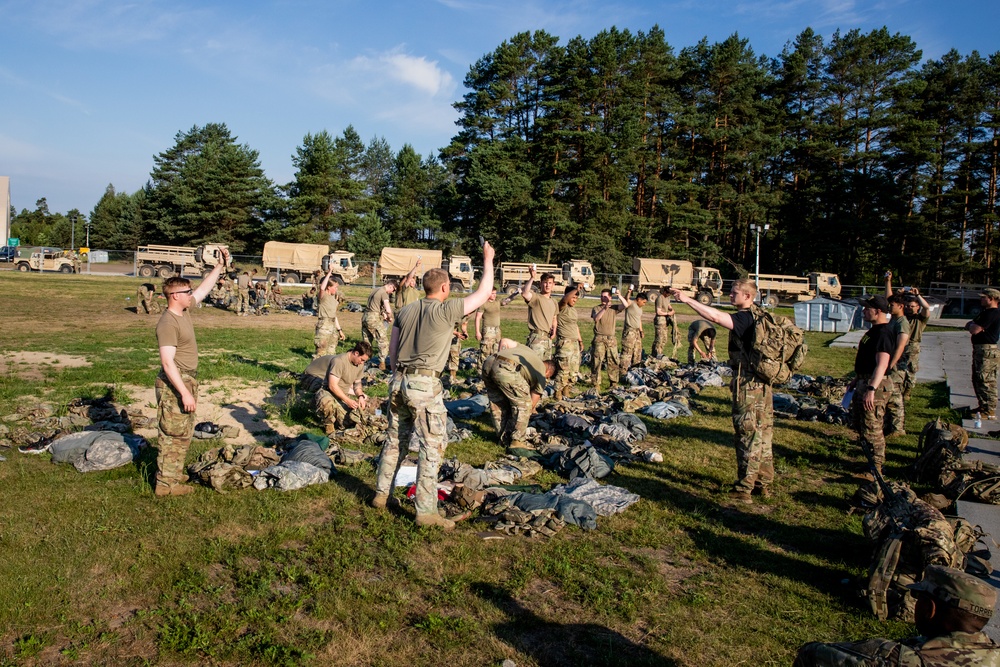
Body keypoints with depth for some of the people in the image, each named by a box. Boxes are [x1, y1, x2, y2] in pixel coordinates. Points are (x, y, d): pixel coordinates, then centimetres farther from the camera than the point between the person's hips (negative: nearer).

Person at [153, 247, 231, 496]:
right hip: (174, 385, -10)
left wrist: (220, 266, 14)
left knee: (184, 433, 18)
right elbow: (167, 362, -26)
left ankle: (173, 473, 30)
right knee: (172, 433, -1)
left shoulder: (184, 311, 5)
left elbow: (204, 289, 19)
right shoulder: (168, 323, -21)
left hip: (187, 381, 10)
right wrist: (185, 392, -28)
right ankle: (165, 483, 8)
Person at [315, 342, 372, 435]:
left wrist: (360, 396, -6)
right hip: (330, 393, -7)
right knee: (327, 402, -43)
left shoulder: (360, 364, 2)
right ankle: (329, 425, -12)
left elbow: (357, 383, 14)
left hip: (345, 394, 7)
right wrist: (347, 400, -28)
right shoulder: (339, 361, -22)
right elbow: (332, 386, -25)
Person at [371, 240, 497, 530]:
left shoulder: (406, 311, 9)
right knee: (432, 446, 0)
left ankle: (381, 494, 29)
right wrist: (488, 259, 8)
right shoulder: (445, 311, -10)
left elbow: (392, 350, 13)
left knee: (395, 439, 19)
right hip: (425, 386, -7)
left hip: (399, 382, 7)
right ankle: (426, 511, 2)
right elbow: (483, 293, -3)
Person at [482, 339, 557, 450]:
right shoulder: (541, 374, 22)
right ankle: (517, 441, 10)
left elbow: (504, 341, 27)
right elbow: (532, 403, 28)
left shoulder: (526, 349, 37)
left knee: (497, 403, 22)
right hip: (506, 370, -7)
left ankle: (504, 438, 29)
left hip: (488, 363, 7)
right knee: (523, 404, 11)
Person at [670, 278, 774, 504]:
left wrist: (687, 300, -29)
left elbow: (715, 317, -32)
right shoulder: (759, 317, 10)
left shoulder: (745, 319, -19)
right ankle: (764, 484, 25)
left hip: (748, 385, -9)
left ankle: (743, 490, 4)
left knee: (747, 436, -3)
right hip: (763, 384, 10)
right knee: (763, 435, 15)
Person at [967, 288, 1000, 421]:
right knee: (977, 380, 17)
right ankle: (983, 406, 27)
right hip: (979, 349, 11)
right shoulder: (985, 312, 18)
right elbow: (968, 326, 19)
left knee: (985, 381, -9)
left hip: (987, 350, -11)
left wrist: (971, 325, 1)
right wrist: (973, 325, -4)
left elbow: (974, 330, -21)